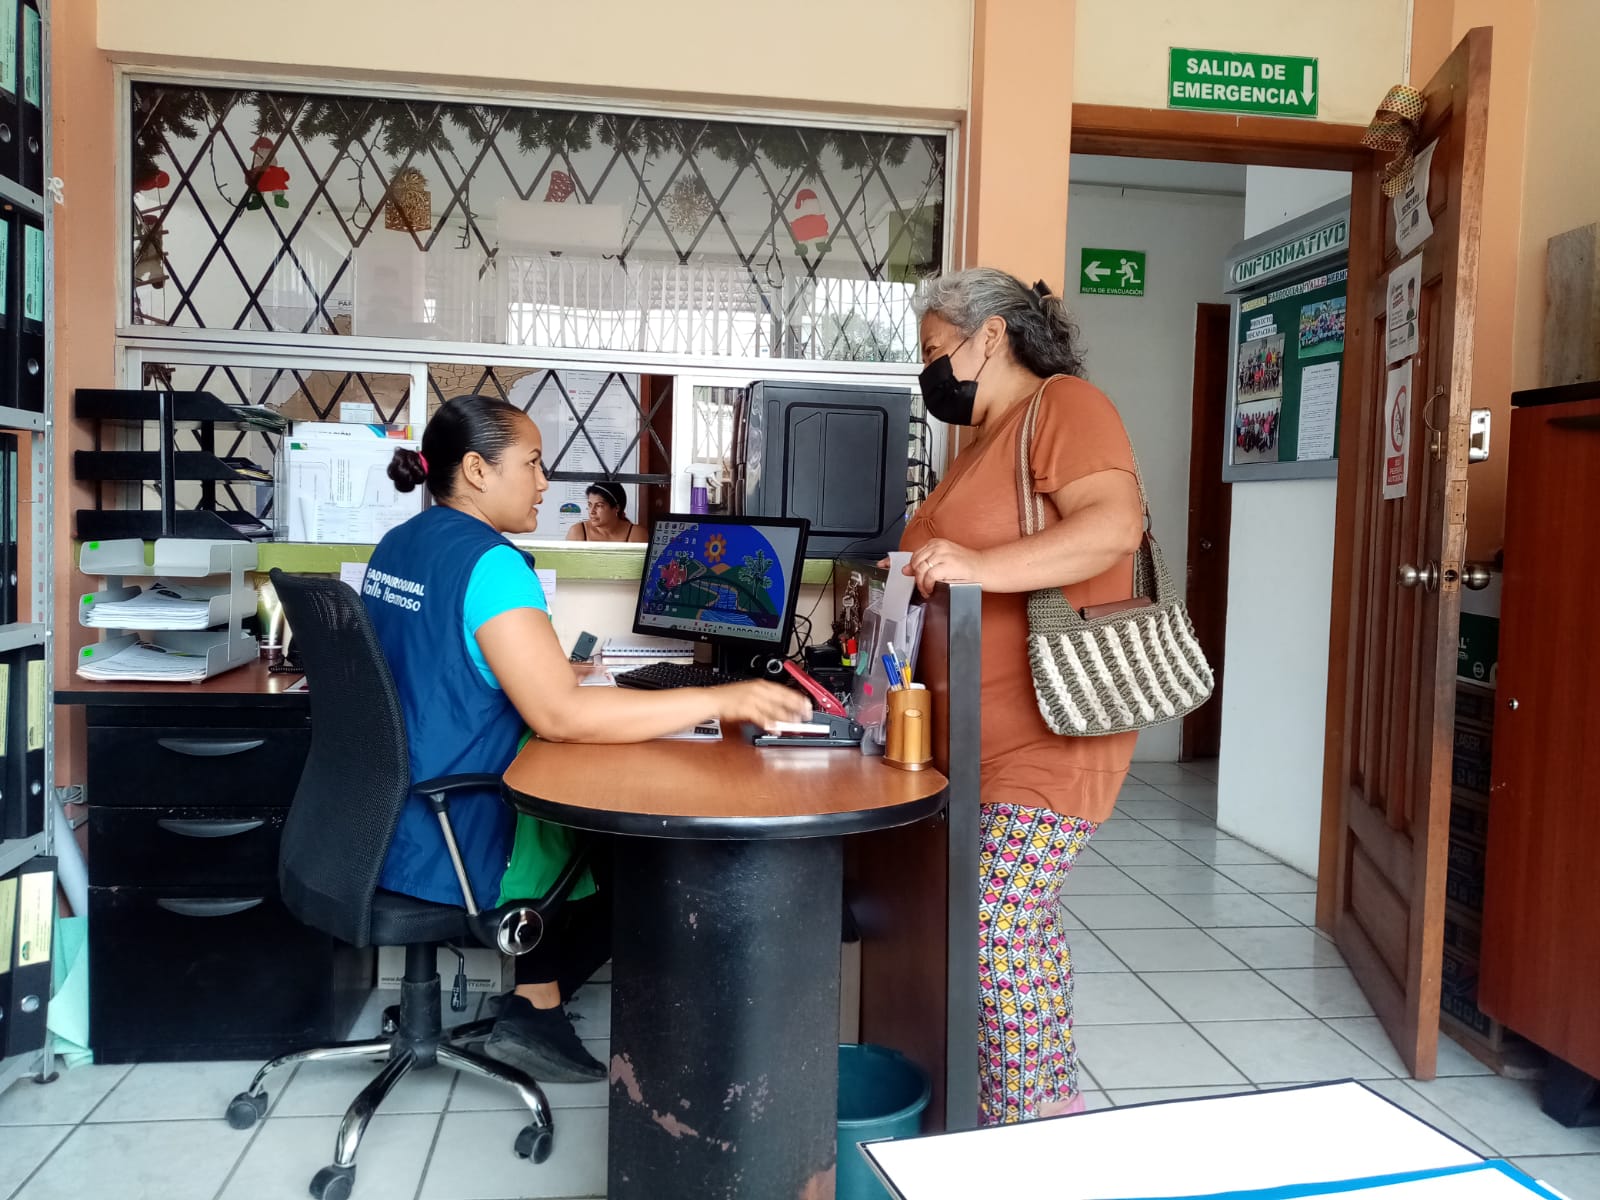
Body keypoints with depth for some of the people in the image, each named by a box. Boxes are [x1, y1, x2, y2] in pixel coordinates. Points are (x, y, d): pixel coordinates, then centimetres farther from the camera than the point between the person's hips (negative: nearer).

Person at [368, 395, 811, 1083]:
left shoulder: (396, 547, 7)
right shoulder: (489, 562, -22)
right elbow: (561, 715, -32)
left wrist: (546, 670, 25)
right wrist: (719, 702, -30)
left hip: (389, 828, 9)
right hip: (455, 851, -9)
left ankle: (534, 1004, 22)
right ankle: (534, 1010, 17)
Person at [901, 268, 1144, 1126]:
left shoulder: (1063, 406, -8)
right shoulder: (983, 438, 19)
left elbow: (1114, 524, -25)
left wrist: (979, 566, -34)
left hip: (1046, 741, -9)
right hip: (983, 740, 9)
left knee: (999, 936, -8)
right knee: (1023, 929, 15)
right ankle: (1048, 1108, 28)